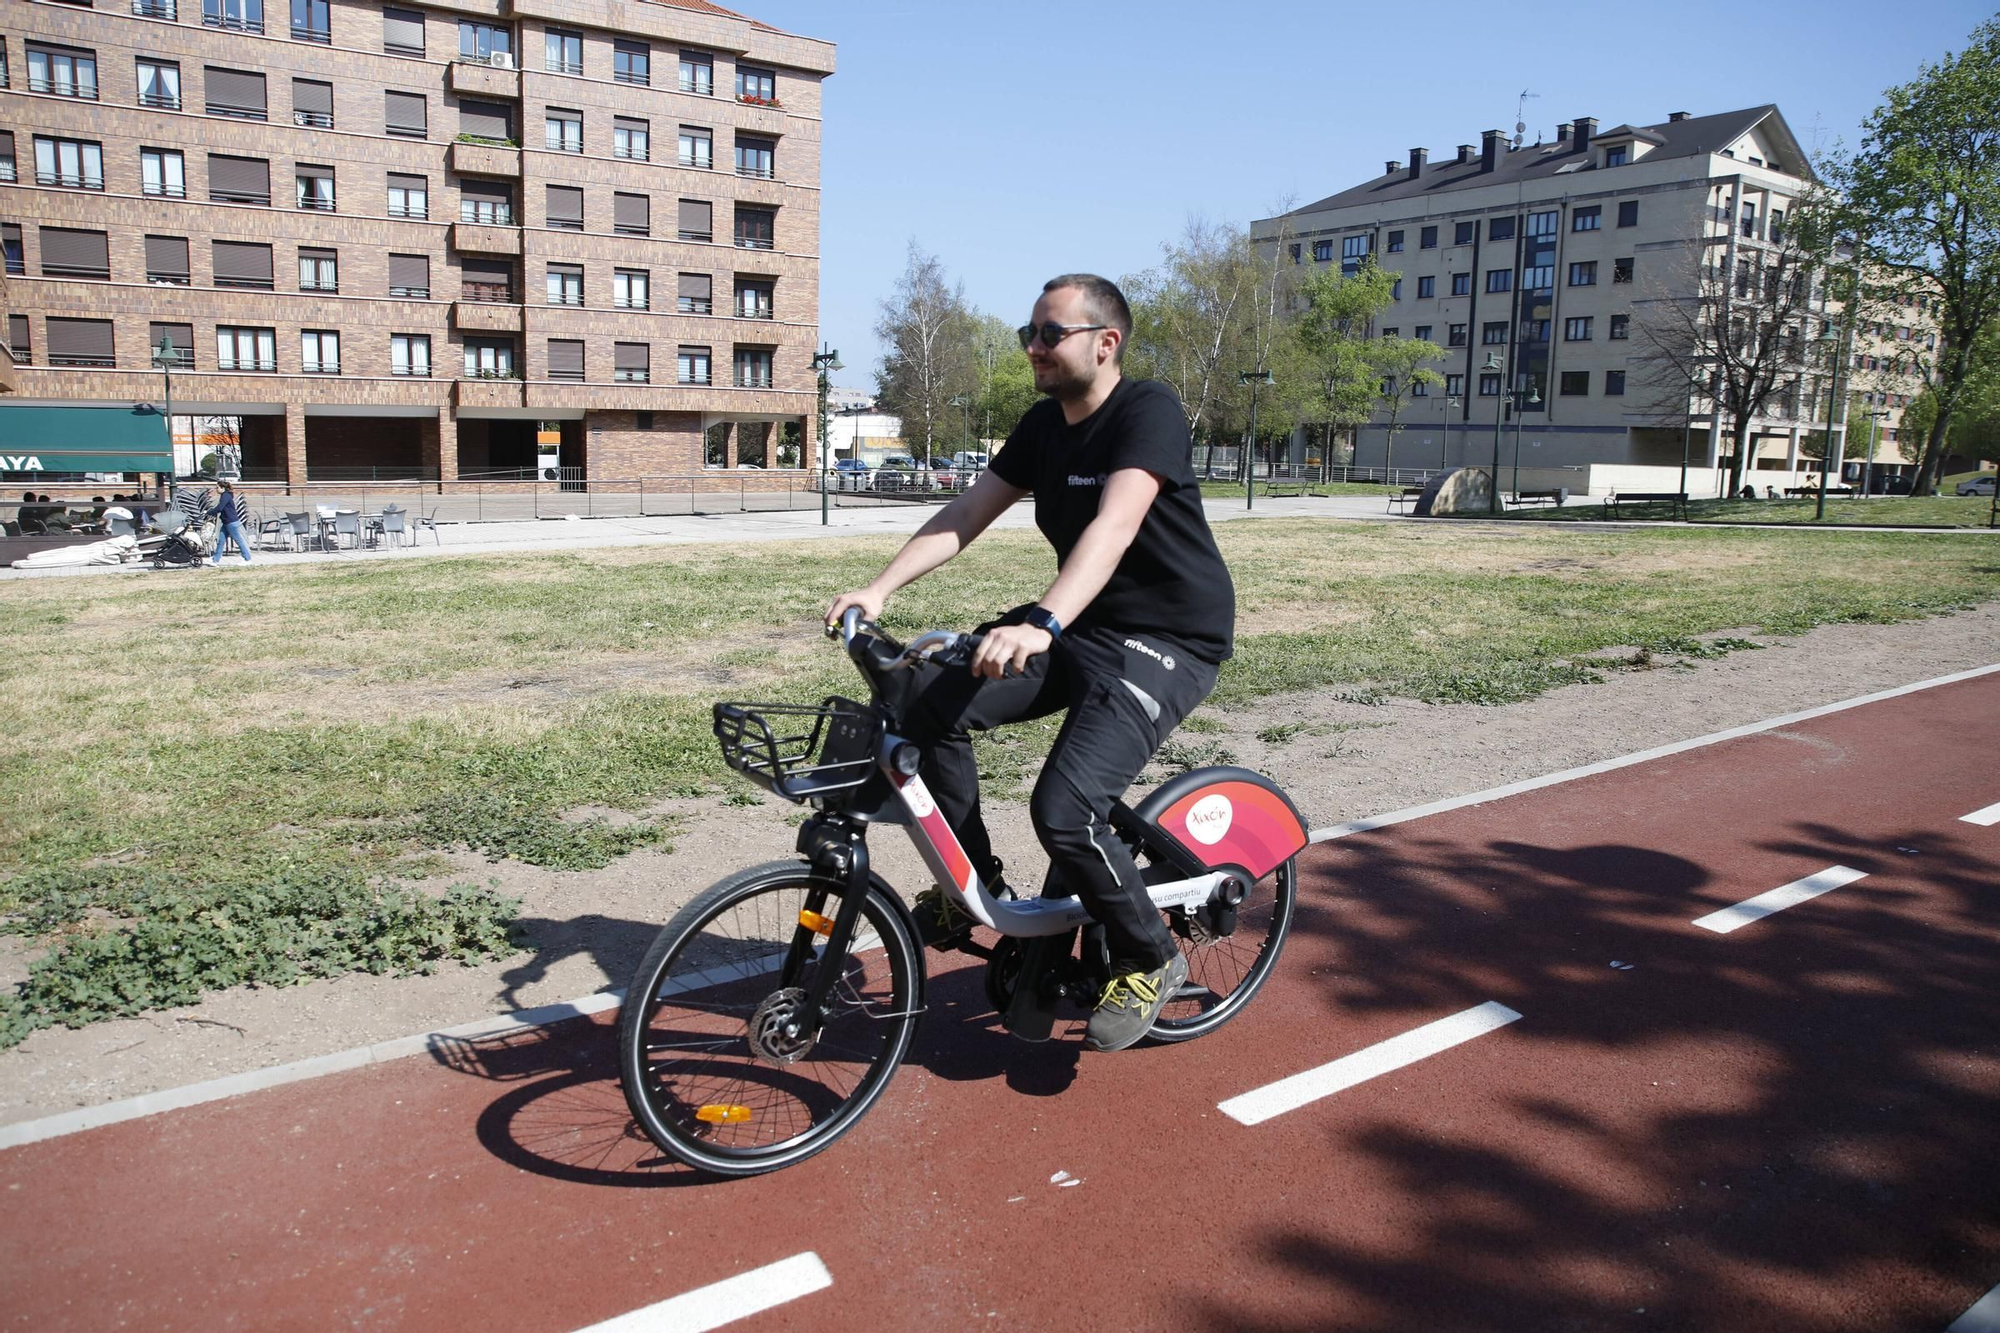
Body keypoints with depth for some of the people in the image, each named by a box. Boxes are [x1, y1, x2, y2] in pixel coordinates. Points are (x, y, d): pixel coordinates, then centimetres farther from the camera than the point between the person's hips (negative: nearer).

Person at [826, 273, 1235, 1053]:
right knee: (931, 702, -10)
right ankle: (974, 884, 9)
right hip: (1081, 626, 8)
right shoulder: (1044, 424, 7)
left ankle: (1149, 961, 4)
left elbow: (1115, 527, -33)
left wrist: (1040, 625, -48)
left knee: (1064, 809, -24)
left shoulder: (1147, 412, -17)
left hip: (1170, 642, -8)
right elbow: (966, 515, 2)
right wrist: (878, 588, -11)